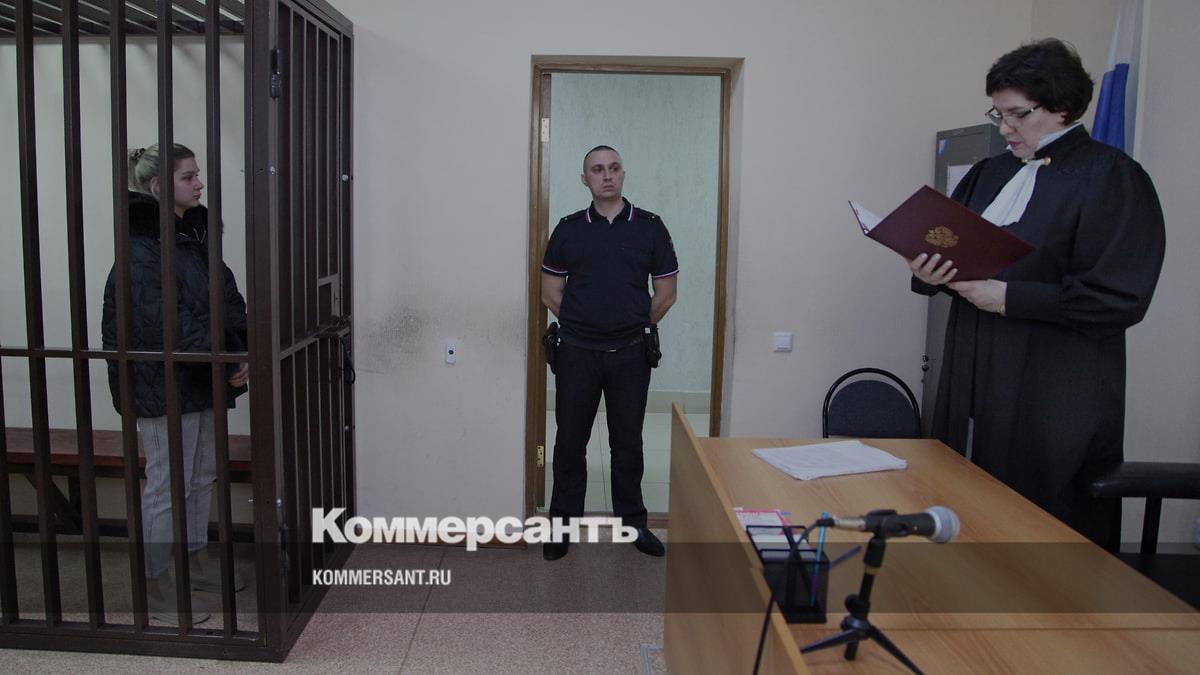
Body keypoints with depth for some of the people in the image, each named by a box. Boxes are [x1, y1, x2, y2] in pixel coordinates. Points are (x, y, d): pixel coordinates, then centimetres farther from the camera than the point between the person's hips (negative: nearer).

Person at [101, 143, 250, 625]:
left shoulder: (197, 234, 10)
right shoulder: (141, 245, -16)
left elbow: (227, 297, 5)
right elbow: (159, 319, -24)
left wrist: (239, 350, -9)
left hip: (203, 378, 8)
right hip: (162, 382, -8)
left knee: (203, 476, 17)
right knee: (168, 484, 0)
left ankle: (196, 561, 34)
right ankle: (155, 584, 15)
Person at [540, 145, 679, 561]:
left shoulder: (650, 227, 1)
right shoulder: (568, 229, 3)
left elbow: (666, 292, 5)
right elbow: (550, 292, 8)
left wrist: (635, 326, 7)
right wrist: (582, 324, 5)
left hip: (630, 354, 0)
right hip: (577, 353, 0)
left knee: (627, 442, 11)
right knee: (570, 441, 7)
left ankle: (632, 522, 25)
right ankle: (563, 523, 21)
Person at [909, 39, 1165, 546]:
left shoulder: (1111, 177, -6)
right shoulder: (989, 174, 15)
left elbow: (1120, 299, -14)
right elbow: (951, 252, 19)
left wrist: (1010, 297, -18)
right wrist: (930, 274, -4)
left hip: (1055, 403, -6)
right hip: (974, 386, 6)